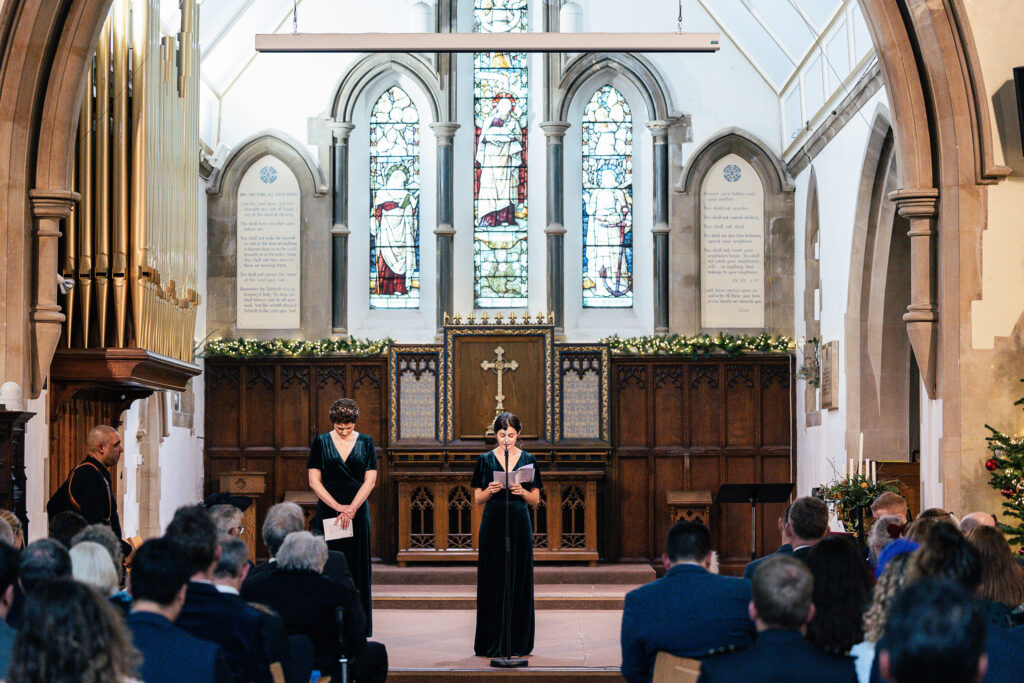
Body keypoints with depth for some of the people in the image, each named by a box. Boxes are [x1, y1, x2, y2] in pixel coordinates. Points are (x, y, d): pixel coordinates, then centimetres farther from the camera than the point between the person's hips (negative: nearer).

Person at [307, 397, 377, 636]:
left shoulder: (365, 443, 5)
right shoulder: (321, 442, 3)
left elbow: (370, 481, -1)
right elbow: (314, 481, -1)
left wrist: (351, 508, -12)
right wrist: (338, 507, -11)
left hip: (357, 511, 1)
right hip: (328, 511, -1)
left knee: (357, 568, 0)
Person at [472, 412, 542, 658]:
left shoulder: (528, 460, 6)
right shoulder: (485, 460, 5)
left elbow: (535, 500, 6)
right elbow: (478, 499, 5)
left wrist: (522, 492, -14)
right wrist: (490, 491, -15)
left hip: (519, 526, 1)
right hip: (493, 525, -1)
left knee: (519, 581, 0)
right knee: (493, 582, -2)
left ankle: (517, 643, 6)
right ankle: (492, 643, 2)